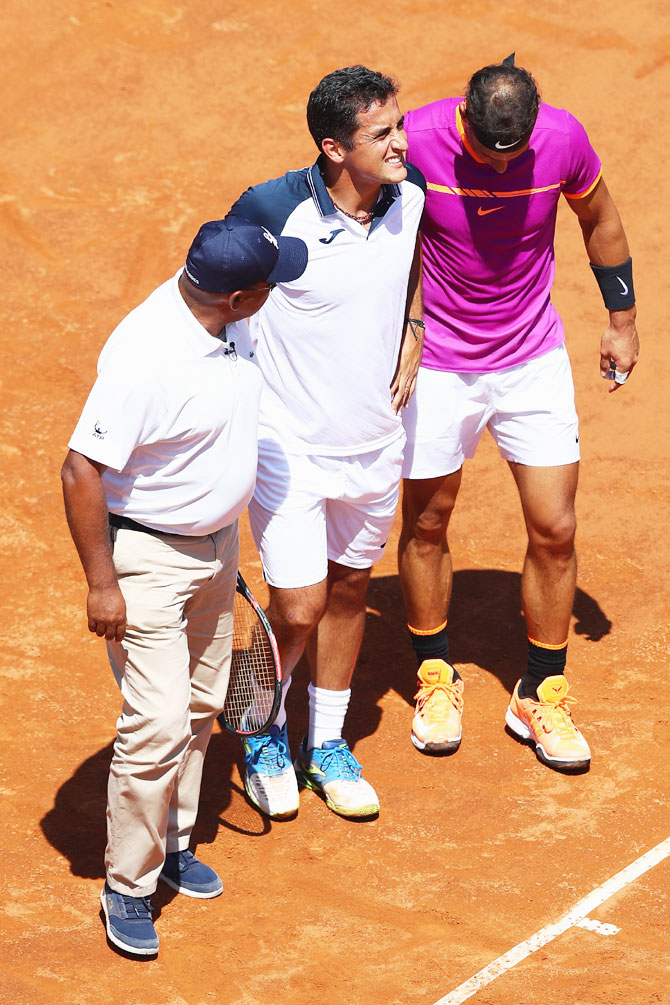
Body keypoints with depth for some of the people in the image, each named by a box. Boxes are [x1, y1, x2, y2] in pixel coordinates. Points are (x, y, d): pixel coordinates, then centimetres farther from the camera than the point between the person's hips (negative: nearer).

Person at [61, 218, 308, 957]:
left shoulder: (219, 325, -5)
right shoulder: (145, 357, -31)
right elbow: (82, 472, -26)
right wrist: (101, 584, -22)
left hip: (214, 545, 9)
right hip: (147, 555, -9)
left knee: (199, 709, 19)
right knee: (159, 722, -10)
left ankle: (172, 844, 37)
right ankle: (127, 887, 6)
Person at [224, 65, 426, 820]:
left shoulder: (410, 200, -7)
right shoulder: (271, 211, -22)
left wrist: (410, 340, 5)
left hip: (374, 441, 5)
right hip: (289, 445, -5)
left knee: (349, 588, 16)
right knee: (298, 608, -5)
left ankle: (327, 744, 35)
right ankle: (263, 731, 25)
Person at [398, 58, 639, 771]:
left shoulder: (563, 138, -15)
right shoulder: (419, 140, -20)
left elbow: (599, 220, 6)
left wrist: (622, 320, 13)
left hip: (534, 359, 1)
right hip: (436, 362, -1)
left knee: (554, 529, 0)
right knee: (426, 523, 9)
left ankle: (540, 698, 17)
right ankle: (436, 679, 31)